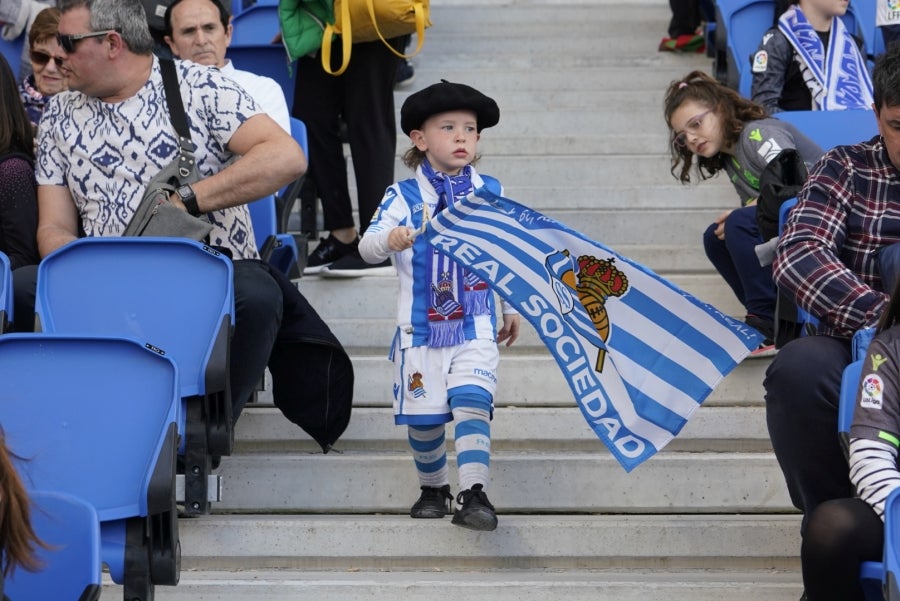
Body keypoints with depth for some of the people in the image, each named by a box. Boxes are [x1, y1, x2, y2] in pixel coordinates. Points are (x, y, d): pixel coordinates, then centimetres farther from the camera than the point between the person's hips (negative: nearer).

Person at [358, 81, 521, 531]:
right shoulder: (404, 197, -4)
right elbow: (367, 247, -16)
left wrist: (512, 308, 18)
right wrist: (389, 239, -38)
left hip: (476, 326, 0)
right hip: (420, 327, 0)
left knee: (472, 403, -15)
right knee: (424, 417, 6)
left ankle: (474, 494, -16)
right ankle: (433, 488, 28)